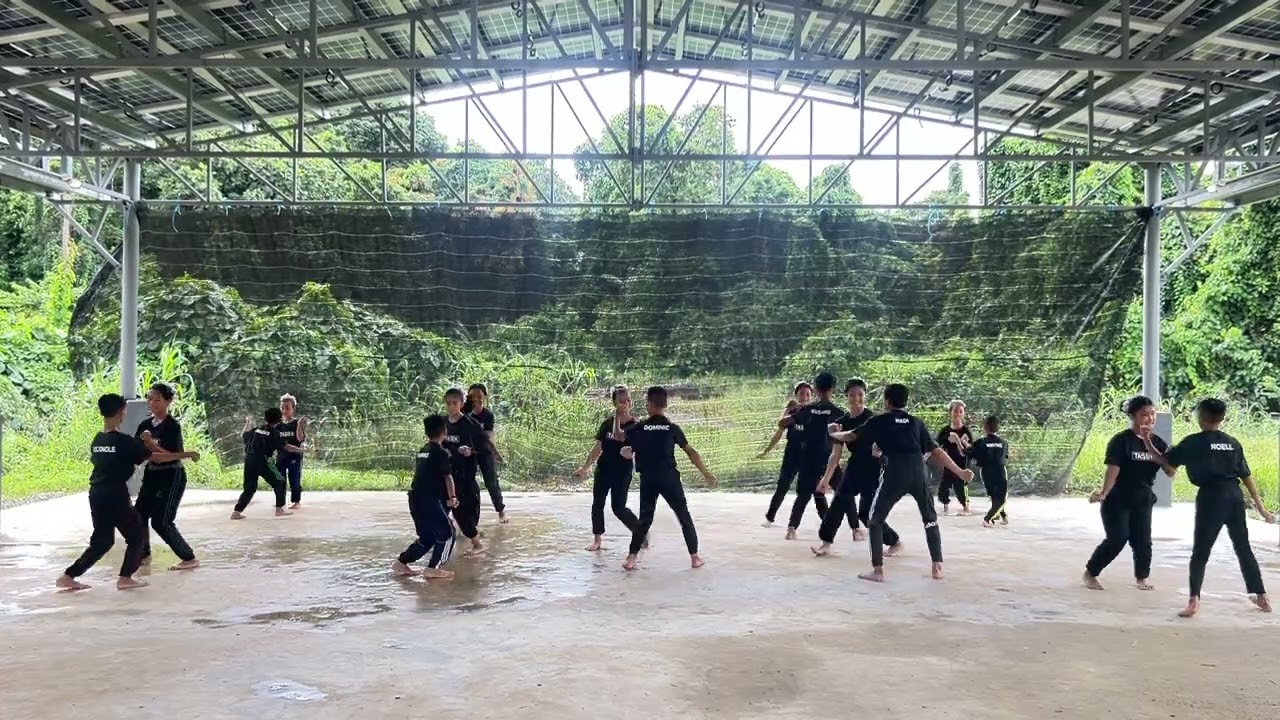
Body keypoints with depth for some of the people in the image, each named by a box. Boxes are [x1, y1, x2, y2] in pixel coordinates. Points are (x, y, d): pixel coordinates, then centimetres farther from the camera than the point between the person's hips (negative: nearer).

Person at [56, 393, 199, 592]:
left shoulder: (97, 440, 9)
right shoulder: (123, 440, -12)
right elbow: (155, 457, -12)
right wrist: (186, 455, -7)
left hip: (96, 495, 7)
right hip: (115, 496, -7)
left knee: (102, 539, 16)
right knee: (137, 534, 9)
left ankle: (68, 576, 10)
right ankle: (125, 577, 7)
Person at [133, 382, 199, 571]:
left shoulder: (172, 426, -15)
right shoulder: (145, 425, 6)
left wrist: (151, 444, -29)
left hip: (171, 477, -7)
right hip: (151, 476, 7)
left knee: (161, 521, -9)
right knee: (139, 515, 7)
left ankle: (189, 558, 0)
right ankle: (144, 554, 28)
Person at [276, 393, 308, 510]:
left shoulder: (298, 422, -6)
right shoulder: (278, 424, 8)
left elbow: (300, 439, -16)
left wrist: (300, 426, -27)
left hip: (295, 455, -5)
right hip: (281, 454, 5)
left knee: (294, 478, -1)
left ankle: (297, 501, 10)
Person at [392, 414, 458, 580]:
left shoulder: (423, 451, 17)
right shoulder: (441, 453, -9)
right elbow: (447, 477, -14)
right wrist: (452, 497, -5)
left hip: (415, 499, 8)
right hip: (429, 500, -8)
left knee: (426, 537, 18)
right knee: (447, 533, 2)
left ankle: (401, 562, 18)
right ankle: (433, 568, -1)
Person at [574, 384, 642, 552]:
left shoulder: (634, 425, -10)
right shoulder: (607, 423, 3)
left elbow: (619, 436, -29)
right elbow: (598, 447, 8)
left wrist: (618, 417, -22)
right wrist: (585, 467, 6)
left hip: (622, 472, -5)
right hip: (603, 469, 5)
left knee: (619, 508, -7)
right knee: (597, 504, 9)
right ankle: (598, 539, 23)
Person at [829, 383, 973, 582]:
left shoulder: (880, 421, 12)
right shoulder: (915, 422, 19)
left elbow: (851, 436, 17)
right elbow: (936, 452, 16)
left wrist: (833, 433, 38)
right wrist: (960, 472, 21)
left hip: (893, 474, -3)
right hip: (917, 473, 3)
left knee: (876, 520, 10)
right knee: (930, 519, 21)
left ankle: (878, 570, 3)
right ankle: (937, 568, 16)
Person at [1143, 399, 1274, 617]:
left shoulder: (1194, 442, -2)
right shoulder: (1233, 443, 11)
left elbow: (1168, 463, 1)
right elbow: (1247, 476, 12)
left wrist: (1150, 448, 16)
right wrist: (1260, 506, 17)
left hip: (1211, 497, -4)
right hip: (1234, 496, 4)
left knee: (1200, 551, -1)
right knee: (1244, 548, 19)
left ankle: (1194, 600, -14)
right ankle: (1261, 597, 27)